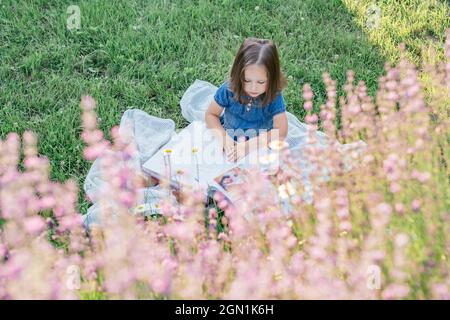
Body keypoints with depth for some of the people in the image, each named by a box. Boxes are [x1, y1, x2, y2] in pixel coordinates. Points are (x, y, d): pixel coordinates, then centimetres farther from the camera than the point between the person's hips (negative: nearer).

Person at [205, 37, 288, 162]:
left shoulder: (274, 96, -23)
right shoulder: (228, 89, -21)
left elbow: (281, 132, -25)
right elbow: (210, 115, -8)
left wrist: (249, 145, -33)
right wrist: (224, 138, -25)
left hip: (260, 144, -2)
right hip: (230, 137, 2)